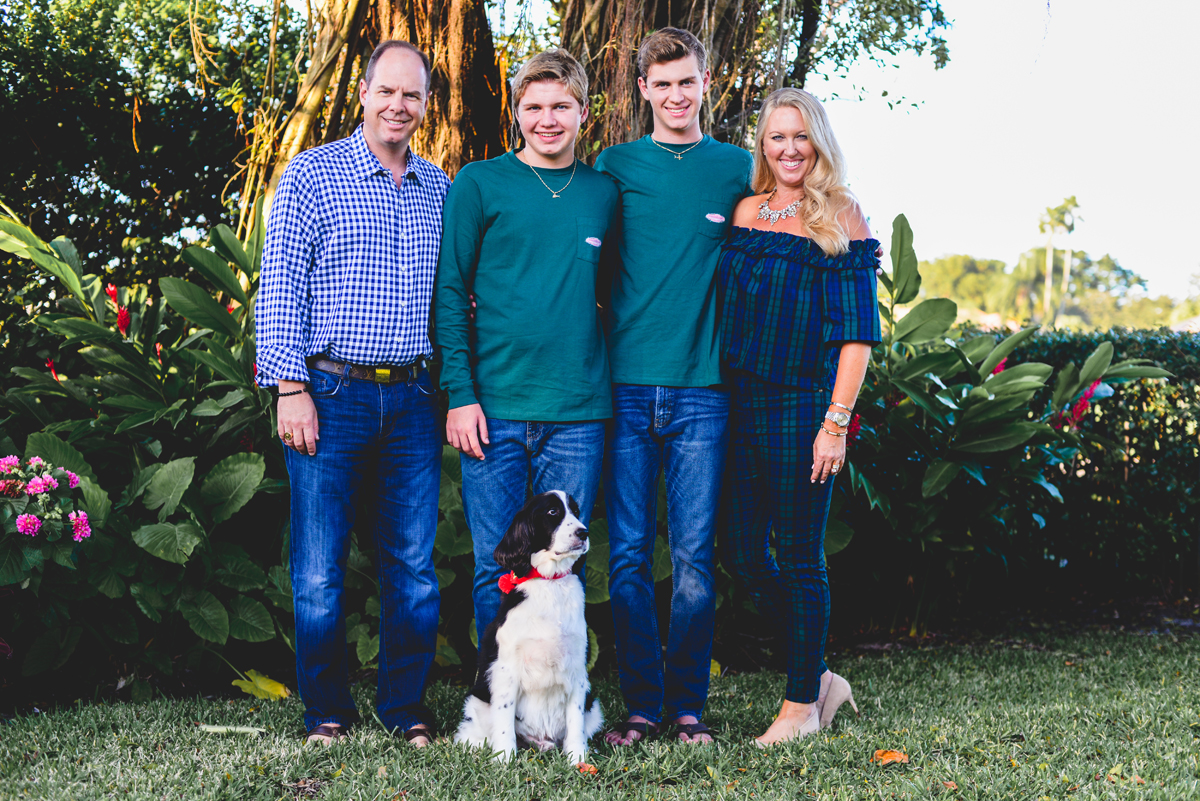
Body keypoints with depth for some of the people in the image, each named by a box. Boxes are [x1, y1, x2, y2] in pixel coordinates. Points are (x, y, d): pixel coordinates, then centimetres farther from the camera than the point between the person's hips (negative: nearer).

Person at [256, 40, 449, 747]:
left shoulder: (441, 190, 13)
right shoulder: (313, 174, 1)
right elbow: (280, 286, -4)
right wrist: (291, 388, -11)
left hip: (414, 399, 3)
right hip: (332, 395, -3)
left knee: (414, 562, 5)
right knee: (320, 565, -1)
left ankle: (407, 708, 15)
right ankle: (327, 710, 12)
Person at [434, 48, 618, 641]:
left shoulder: (604, 192, 11)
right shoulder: (479, 184, 2)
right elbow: (449, 293, 0)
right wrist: (460, 393, -8)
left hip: (578, 413, 2)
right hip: (495, 406, -2)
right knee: (498, 566, 2)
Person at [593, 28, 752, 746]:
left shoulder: (739, 169, 9)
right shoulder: (615, 166, 9)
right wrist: (606, 323, 1)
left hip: (701, 387, 0)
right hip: (626, 383, 1)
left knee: (694, 557, 0)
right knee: (628, 556, 1)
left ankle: (688, 704, 11)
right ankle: (642, 704, 10)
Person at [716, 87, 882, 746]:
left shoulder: (840, 218, -4)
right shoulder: (745, 211, 11)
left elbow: (857, 332, -8)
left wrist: (837, 421, -14)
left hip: (801, 405, -6)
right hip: (739, 405, 6)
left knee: (797, 558, 1)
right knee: (743, 555, 8)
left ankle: (803, 701, 15)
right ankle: (819, 678, 24)